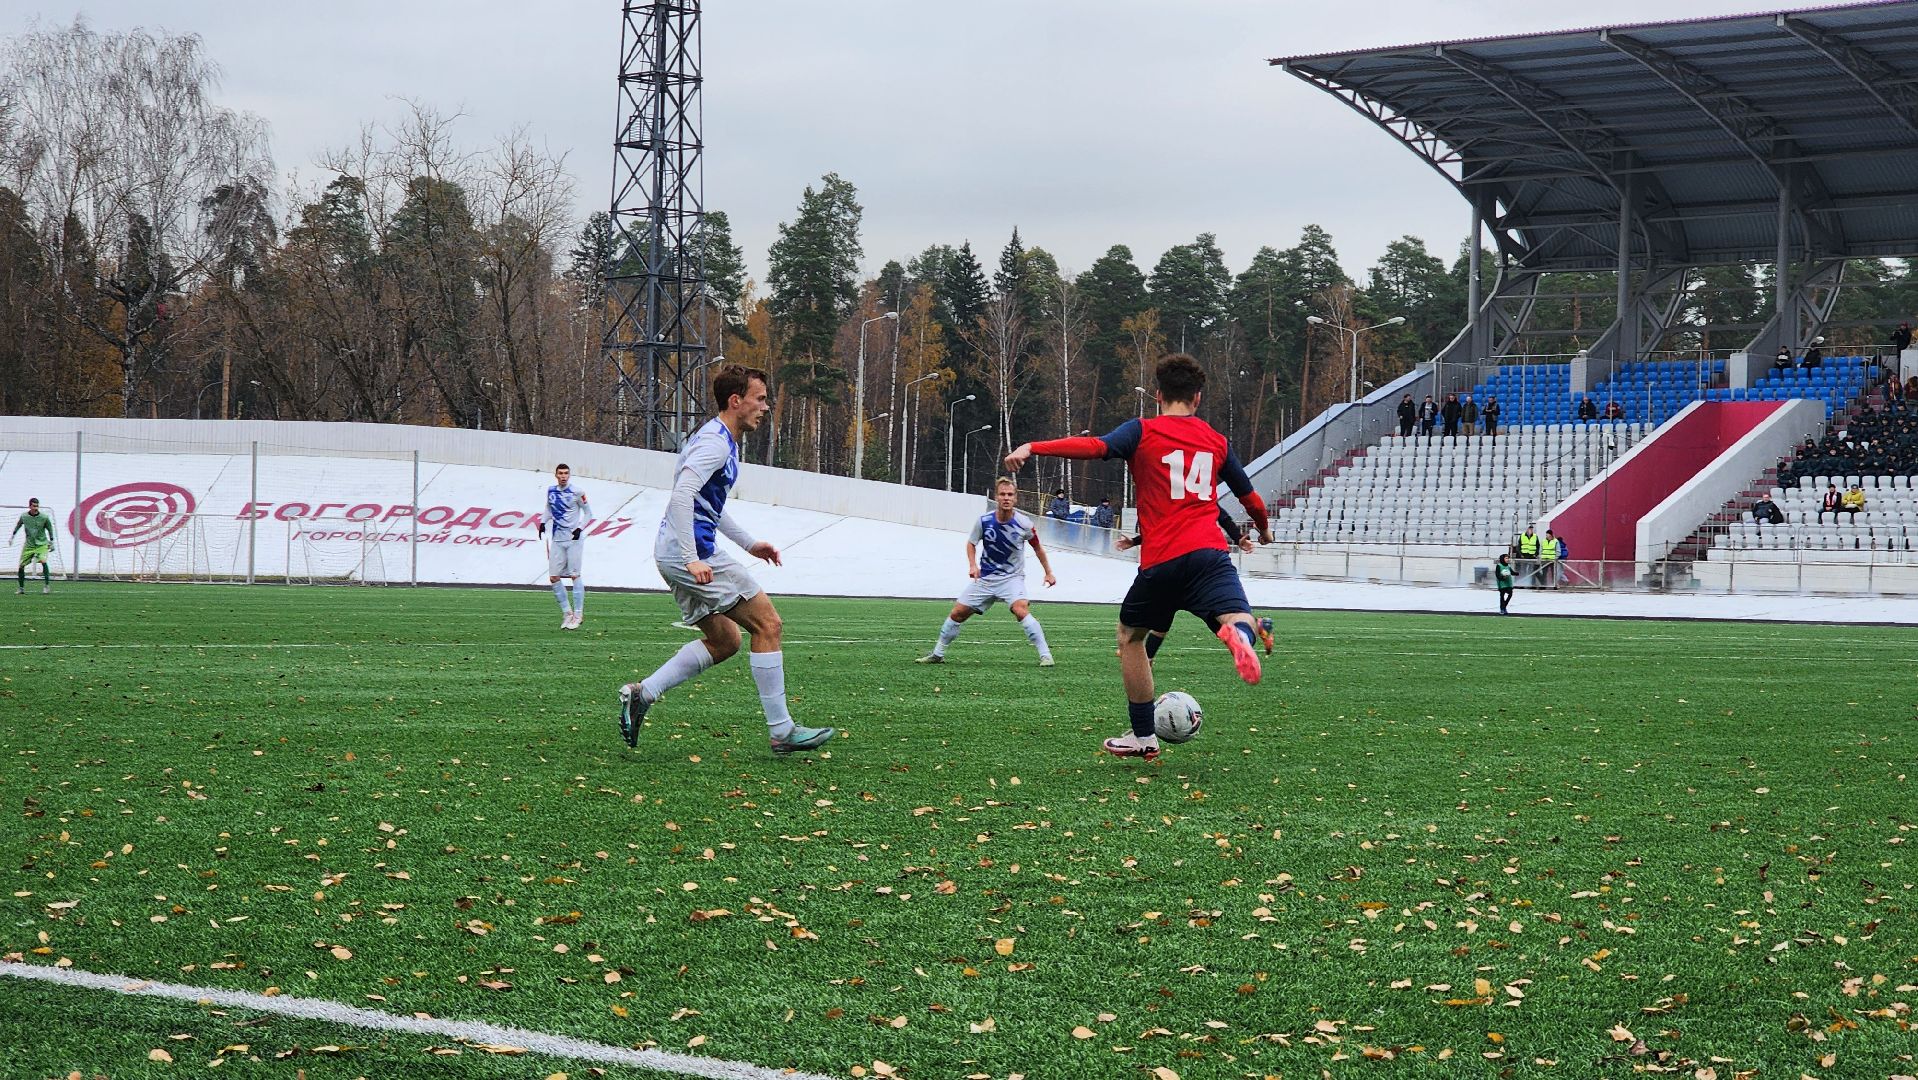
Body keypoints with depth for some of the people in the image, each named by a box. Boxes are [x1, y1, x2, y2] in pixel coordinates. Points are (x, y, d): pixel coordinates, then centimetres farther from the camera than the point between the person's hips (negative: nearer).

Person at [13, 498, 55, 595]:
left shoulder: (44, 517, -10)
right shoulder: (24, 516, -5)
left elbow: (50, 529, 6)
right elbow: (18, 526, 16)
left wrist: (51, 542, 9)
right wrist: (12, 535, 19)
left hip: (42, 544, -3)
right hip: (29, 545, 3)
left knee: (43, 561, -26)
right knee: (21, 565, 0)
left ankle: (47, 585, -18)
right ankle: (21, 588, 17)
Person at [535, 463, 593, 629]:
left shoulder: (576, 492, -7)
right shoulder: (551, 491, 7)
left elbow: (588, 513, 1)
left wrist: (580, 528, -13)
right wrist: (543, 522, 5)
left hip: (574, 539, -5)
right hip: (557, 540, 5)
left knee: (575, 575, -7)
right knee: (553, 577, 1)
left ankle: (578, 614, -1)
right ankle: (567, 612, 14)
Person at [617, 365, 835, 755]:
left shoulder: (721, 441, 19)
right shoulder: (715, 443, -15)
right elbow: (681, 496, -27)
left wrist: (749, 543, 29)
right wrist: (693, 559, -30)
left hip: (675, 555, 11)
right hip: (690, 551, -11)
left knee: (724, 641, 16)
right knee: (767, 624, -6)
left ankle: (641, 694, 7)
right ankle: (781, 731, -4)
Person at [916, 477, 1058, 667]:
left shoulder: (1024, 524, -14)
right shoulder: (984, 521, -11)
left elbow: (1037, 547, 4)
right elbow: (971, 543, 7)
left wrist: (1048, 572, 8)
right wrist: (972, 565, -9)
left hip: (1012, 578, -3)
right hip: (985, 578, 3)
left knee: (1021, 610, -29)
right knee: (958, 612, 3)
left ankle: (1045, 655, -23)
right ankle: (937, 654, 21)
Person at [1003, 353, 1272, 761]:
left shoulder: (1143, 431, 6)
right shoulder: (1216, 441, 18)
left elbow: (1097, 447, -13)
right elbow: (1250, 496, 28)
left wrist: (1032, 448, -14)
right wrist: (1264, 528, 49)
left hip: (1160, 560, -1)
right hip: (1209, 554, 1)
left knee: (1130, 636, 20)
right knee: (1240, 620, -11)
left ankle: (1143, 737, 23)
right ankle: (1239, 635, -52)